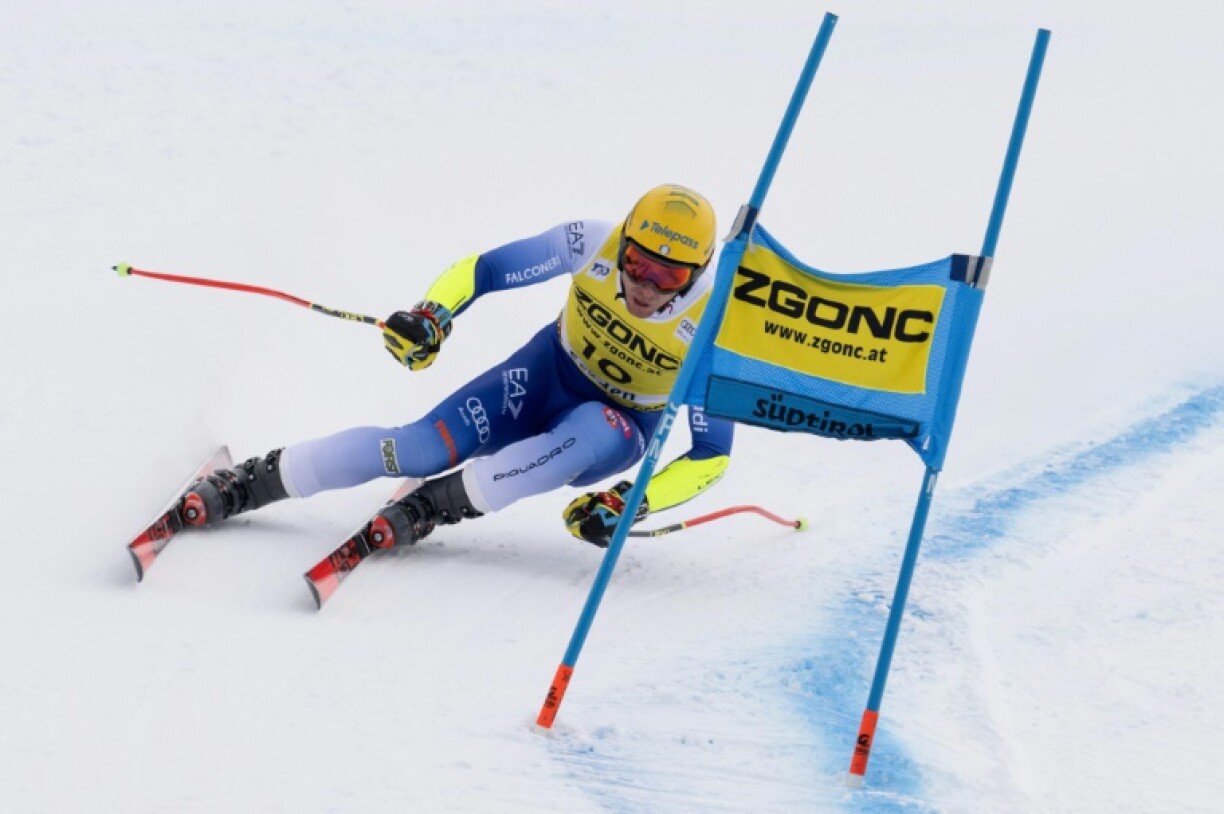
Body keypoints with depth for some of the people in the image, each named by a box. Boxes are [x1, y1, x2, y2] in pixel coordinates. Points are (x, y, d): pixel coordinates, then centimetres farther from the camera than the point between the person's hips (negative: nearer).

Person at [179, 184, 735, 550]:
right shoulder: (591, 244, -25)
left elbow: (711, 454, -22)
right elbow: (484, 270, -17)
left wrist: (633, 504, -35)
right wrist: (432, 314, -37)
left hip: (619, 428, -1)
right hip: (550, 370, 1)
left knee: (597, 433, -39)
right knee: (426, 446, -19)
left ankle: (436, 504, -27)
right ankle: (257, 479, -4)